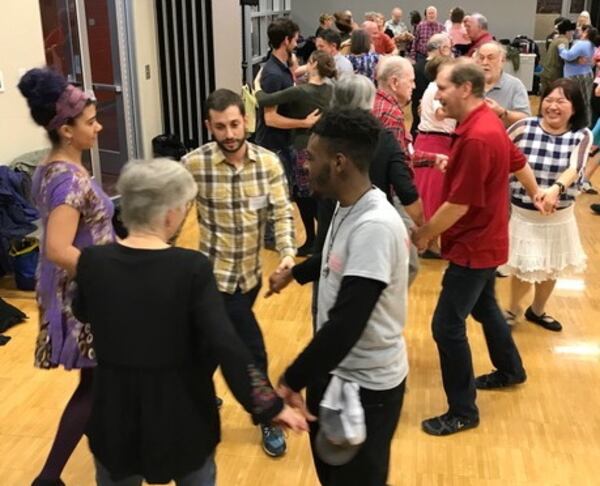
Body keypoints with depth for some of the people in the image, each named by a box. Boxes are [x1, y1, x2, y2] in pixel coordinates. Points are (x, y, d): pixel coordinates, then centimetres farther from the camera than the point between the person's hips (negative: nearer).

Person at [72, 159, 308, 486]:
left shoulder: (92, 261, -12)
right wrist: (271, 406, -18)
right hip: (181, 414, -2)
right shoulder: (192, 268, -22)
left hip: (115, 415, 2)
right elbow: (227, 347, -26)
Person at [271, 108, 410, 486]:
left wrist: (292, 381, -28)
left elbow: (346, 323, -34)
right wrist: (293, 273, 36)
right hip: (336, 371, 9)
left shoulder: (374, 226, -30)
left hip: (366, 385, -9)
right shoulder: (348, 209, 1)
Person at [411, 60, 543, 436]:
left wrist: (424, 234, -11)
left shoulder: (476, 138, -29)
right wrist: (536, 193, 37)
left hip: (474, 245, -10)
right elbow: (518, 162, 18)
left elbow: (459, 204, -26)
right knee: (484, 306, 26)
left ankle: (463, 412, 9)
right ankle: (510, 370, 48)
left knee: (447, 326, -4)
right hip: (485, 238, 10)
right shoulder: (487, 122, 3)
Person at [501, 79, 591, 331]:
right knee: (523, 268, 7)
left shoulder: (582, 135, -10)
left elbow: (575, 168, -28)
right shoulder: (525, 127, -11)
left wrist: (556, 189, -45)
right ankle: (513, 309, 37)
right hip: (521, 213, -2)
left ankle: (537, 310, 46)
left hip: (558, 217, 2)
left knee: (551, 268, 19)